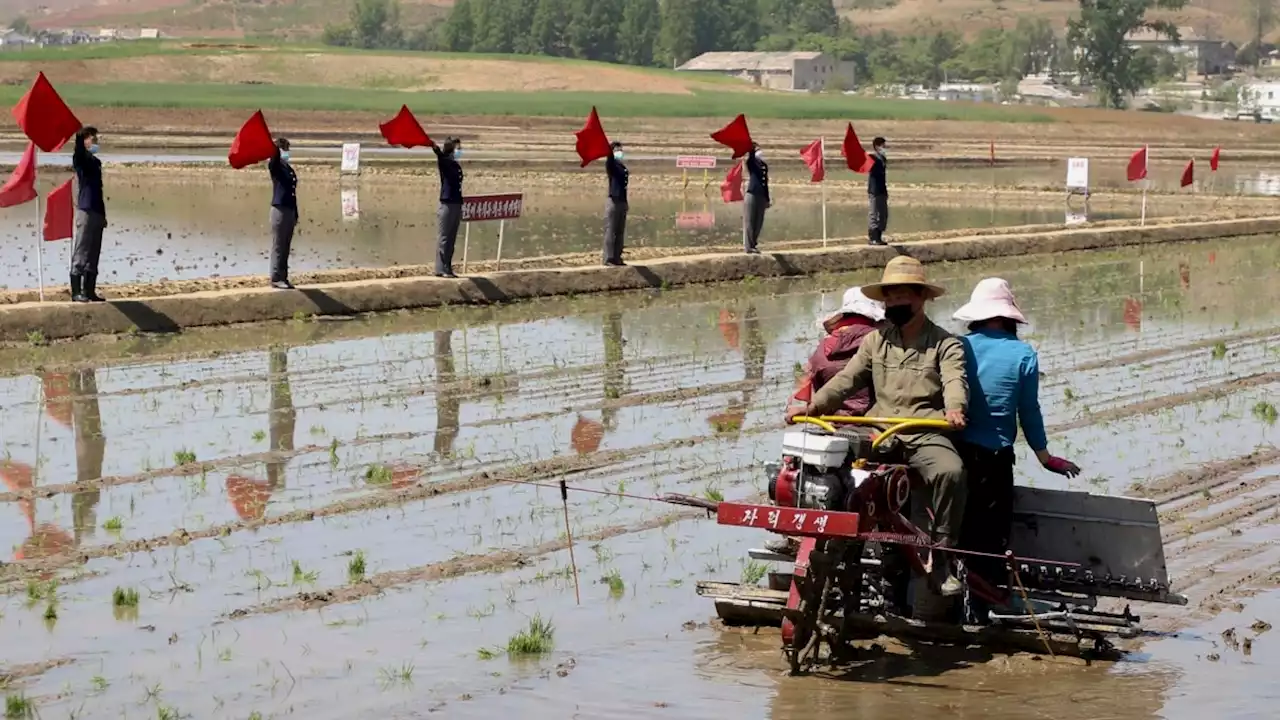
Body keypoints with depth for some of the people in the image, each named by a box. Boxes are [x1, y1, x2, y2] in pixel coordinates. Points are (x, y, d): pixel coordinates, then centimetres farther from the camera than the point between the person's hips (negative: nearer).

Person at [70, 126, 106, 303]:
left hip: (97, 212, 8)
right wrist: (79, 135, -50)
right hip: (85, 210, -8)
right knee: (81, 254, -7)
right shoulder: (81, 158, -5)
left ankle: (89, 291, 14)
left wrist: (103, 215, 22)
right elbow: (78, 151, -30)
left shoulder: (95, 161, 18)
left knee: (93, 255, 10)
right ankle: (76, 292, -6)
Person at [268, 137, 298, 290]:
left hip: (290, 209, 7)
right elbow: (274, 157, -29)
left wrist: (295, 214, 19)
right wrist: (274, 146, -50)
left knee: (286, 247, 10)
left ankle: (283, 277, 15)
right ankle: (276, 279, -3)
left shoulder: (289, 169, 16)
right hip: (279, 209, -7)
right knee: (278, 246, -5)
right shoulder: (275, 166, -4)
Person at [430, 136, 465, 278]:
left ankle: (448, 268, 15)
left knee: (451, 240, 10)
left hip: (456, 204, 8)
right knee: (443, 238, -6)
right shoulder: (445, 163, -5)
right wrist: (435, 147, -50)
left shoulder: (457, 166, 16)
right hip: (447, 204, -8)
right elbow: (441, 155, -27)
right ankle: (441, 269, -5)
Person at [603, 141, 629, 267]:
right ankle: (608, 259, -8)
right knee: (610, 231, -7)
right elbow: (610, 159, -29)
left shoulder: (623, 168, 17)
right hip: (614, 201, -8)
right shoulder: (612, 165, -5)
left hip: (622, 202, 8)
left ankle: (617, 258, 16)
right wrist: (608, 149, -50)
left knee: (620, 232, 10)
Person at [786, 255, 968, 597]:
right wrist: (813, 405, -5)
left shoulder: (945, 344, 9)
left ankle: (940, 559, -24)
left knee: (950, 471, -33)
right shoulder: (876, 341, 22)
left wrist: (955, 408, -34)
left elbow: (955, 380, -10)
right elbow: (847, 379, 13)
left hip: (926, 436, -3)